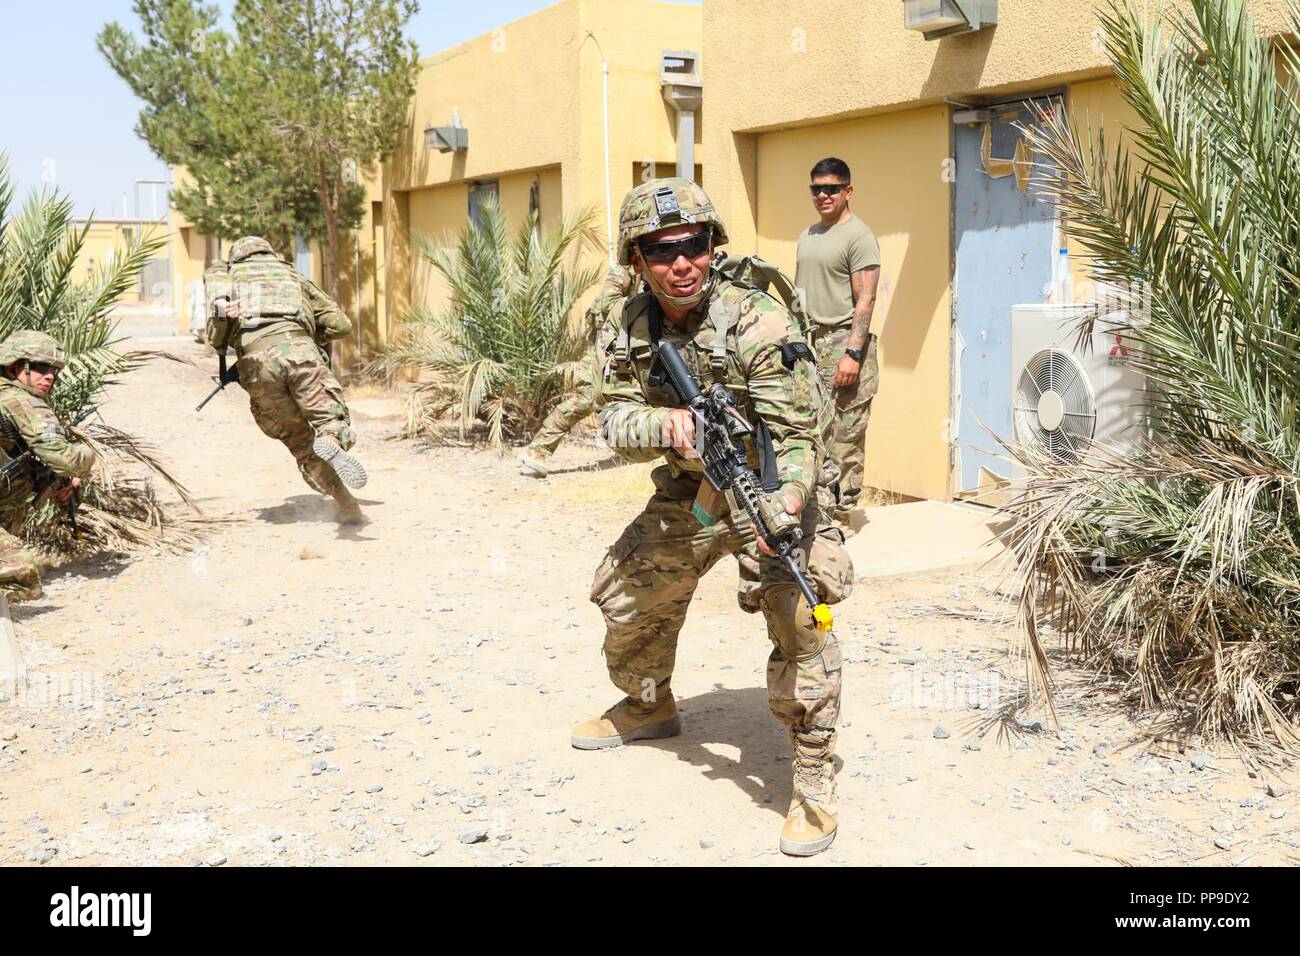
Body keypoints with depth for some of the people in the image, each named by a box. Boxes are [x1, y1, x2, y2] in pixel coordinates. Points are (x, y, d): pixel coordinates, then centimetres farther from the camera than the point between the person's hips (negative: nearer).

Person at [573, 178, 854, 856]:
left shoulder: (759, 323, -25)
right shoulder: (625, 328, -7)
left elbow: (800, 431, -27)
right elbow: (615, 422, -10)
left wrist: (786, 507, -46)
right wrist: (663, 423, -33)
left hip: (767, 489, -6)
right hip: (683, 496, 6)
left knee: (798, 615, -26)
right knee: (627, 603, 16)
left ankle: (814, 779, -12)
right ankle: (649, 706, 47)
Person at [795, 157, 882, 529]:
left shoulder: (858, 236, -7)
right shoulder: (808, 235, 19)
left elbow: (865, 299, -13)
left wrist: (852, 353, -21)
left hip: (842, 344, -8)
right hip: (808, 344, 8)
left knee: (844, 436, -6)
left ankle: (841, 515, 0)